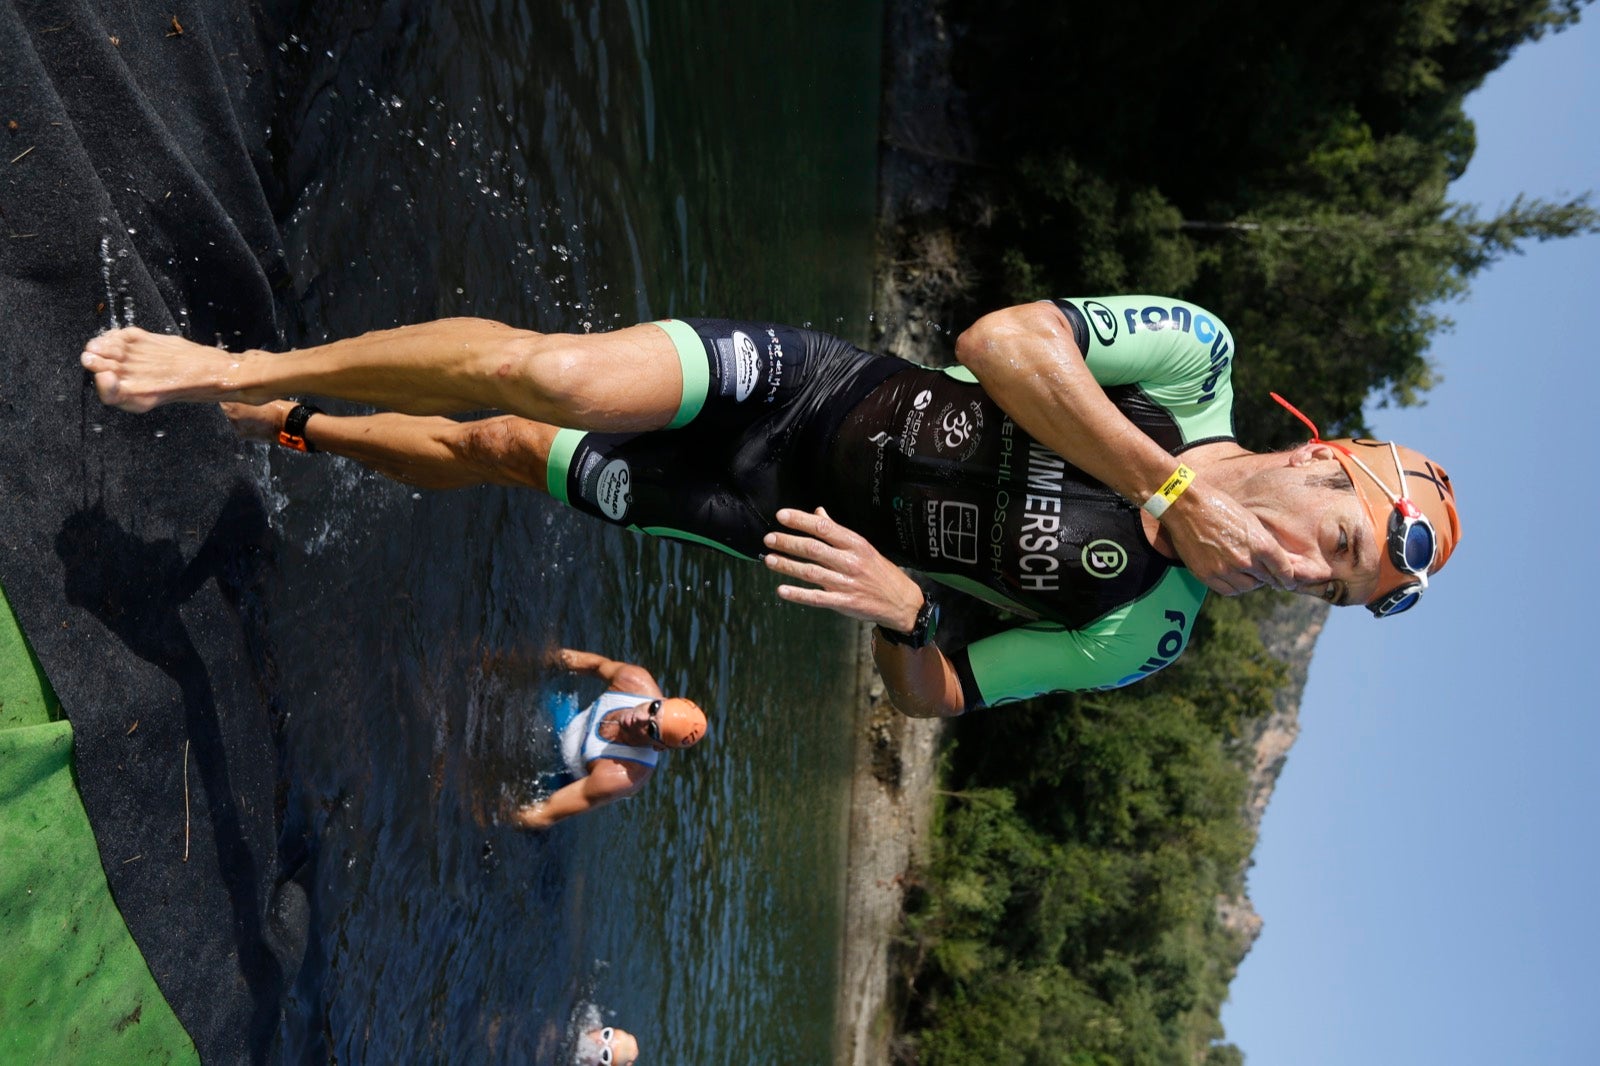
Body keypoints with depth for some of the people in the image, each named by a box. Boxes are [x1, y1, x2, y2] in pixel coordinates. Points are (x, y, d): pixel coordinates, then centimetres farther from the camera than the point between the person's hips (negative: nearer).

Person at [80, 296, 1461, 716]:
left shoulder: (1139, 641, -5)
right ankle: (249, 373, 0)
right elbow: (1000, 338, -19)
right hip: (801, 383, 0)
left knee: (498, 456, -6)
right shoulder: (1198, 358, -7)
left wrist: (902, 614, -27)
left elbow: (941, 695, -4)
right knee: (551, 377, -26)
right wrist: (1172, 485, -21)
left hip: (783, 524, 1)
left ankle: (287, 426, 26)